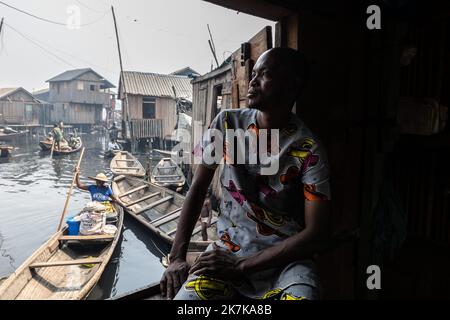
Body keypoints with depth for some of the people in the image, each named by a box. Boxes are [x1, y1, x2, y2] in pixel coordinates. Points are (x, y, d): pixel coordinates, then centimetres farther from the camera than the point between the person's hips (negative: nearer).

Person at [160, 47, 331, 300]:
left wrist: (241, 266, -16)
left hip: (285, 257, -1)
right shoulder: (228, 123, -2)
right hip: (227, 249, 2)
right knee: (183, 294, -23)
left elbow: (318, 236, -13)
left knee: (302, 291, -31)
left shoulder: (309, 151, -11)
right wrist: (177, 257, -6)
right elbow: (198, 188, 2)